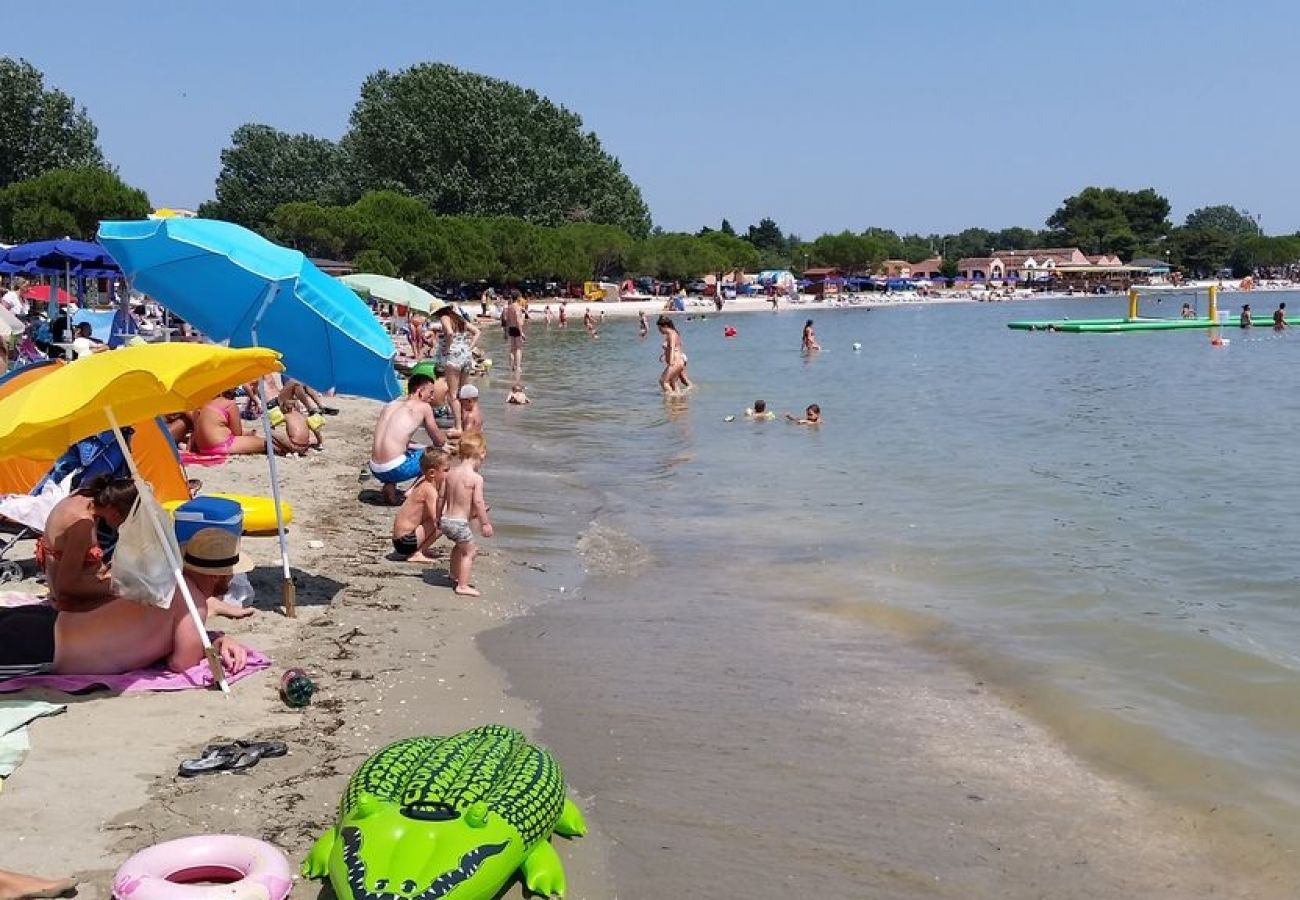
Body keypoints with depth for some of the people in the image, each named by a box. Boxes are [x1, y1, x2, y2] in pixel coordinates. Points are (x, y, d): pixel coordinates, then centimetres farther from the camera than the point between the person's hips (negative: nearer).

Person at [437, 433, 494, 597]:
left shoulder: (451, 473, 5)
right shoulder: (476, 478, -16)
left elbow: (441, 497, 11)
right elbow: (478, 503, -18)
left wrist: (439, 517, 22)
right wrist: (485, 523, -9)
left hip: (446, 520, 8)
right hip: (460, 522, -8)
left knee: (460, 545, 30)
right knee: (469, 551, 7)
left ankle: (455, 574, 47)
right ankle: (463, 586, 5)